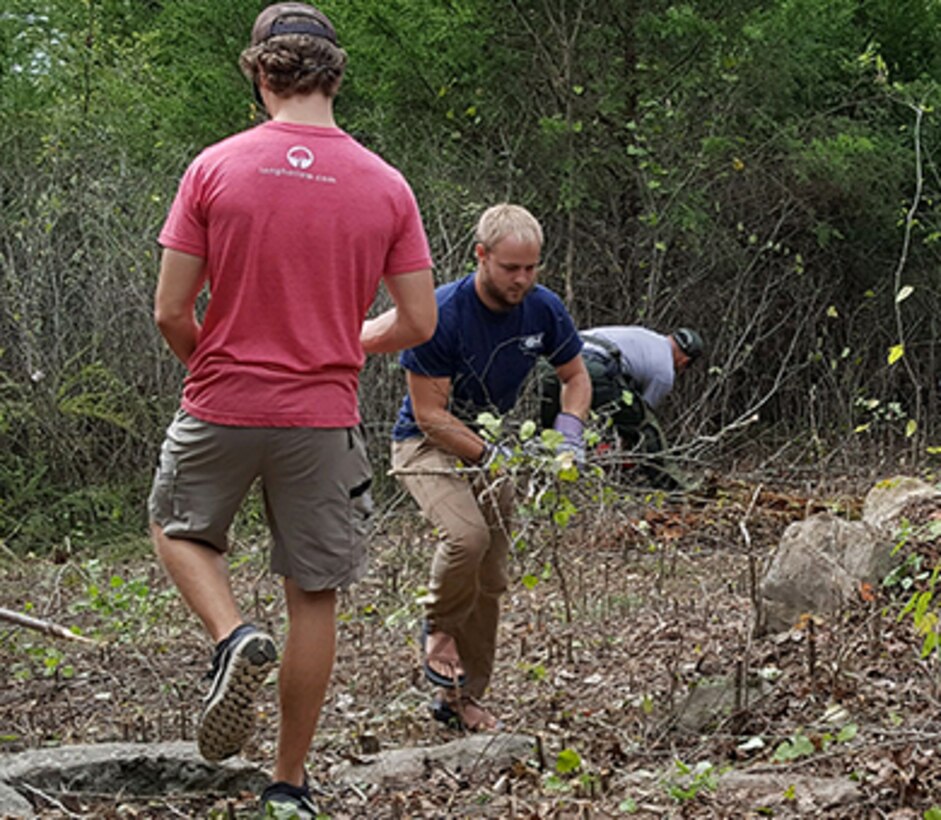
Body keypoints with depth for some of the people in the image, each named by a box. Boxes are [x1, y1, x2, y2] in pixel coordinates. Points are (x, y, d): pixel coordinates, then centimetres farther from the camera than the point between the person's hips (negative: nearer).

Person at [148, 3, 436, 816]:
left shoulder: (214, 169, -8)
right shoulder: (386, 185, -3)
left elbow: (171, 312, -8)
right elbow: (418, 323, -1)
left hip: (221, 407, -1)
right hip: (324, 418, 1)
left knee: (178, 528, 26)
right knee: (314, 597, 11)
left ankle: (234, 637, -2)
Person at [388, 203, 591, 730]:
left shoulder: (543, 310, -10)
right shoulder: (442, 315, -26)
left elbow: (576, 376, 7)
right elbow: (430, 414, -23)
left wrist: (568, 427, -14)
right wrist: (489, 455, -33)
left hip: (491, 442, 6)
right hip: (428, 444, -6)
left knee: (491, 581, 5)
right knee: (467, 533, -32)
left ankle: (462, 697, 19)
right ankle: (440, 629, -3)